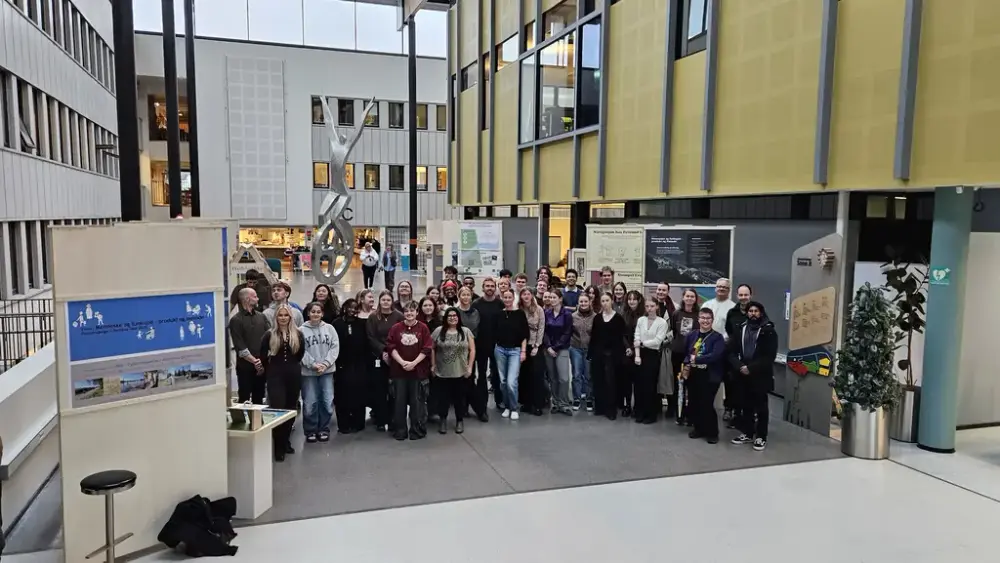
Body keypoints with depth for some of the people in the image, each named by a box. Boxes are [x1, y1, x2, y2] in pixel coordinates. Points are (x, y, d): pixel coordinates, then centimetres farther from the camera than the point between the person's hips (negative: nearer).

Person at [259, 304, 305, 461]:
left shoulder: (298, 334, 2)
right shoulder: (269, 335, -3)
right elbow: (263, 356, 1)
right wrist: (269, 370, 9)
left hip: (294, 375, 3)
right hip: (275, 376, -3)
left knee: (291, 409, 10)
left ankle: (286, 441, 25)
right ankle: (279, 447, -2)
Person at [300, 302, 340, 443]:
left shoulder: (330, 328, 5)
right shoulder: (301, 330, -3)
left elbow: (335, 347, 1)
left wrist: (326, 363, -10)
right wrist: (313, 364, -14)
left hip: (327, 371, 2)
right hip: (308, 371, -2)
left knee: (327, 401, 3)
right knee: (310, 403, 1)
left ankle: (323, 429, 18)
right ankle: (310, 431, 16)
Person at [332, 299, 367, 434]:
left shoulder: (362, 324, 7)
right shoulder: (337, 324, 1)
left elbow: (366, 344, 5)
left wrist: (367, 360, -3)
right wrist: (336, 362, -9)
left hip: (359, 365, 2)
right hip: (343, 365, -1)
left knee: (358, 394, 3)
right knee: (343, 395, 0)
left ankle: (357, 423, 12)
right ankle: (344, 425, 8)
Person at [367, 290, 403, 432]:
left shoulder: (399, 316, 1)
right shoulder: (373, 318, 4)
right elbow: (371, 338, -2)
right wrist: (383, 351, -15)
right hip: (378, 358, 0)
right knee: (379, 389, 3)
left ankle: (393, 419, 13)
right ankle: (380, 420, 11)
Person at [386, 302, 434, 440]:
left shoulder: (423, 328, 0)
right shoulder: (395, 328, 3)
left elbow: (427, 348, -4)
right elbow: (391, 347, -2)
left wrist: (414, 363, -13)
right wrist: (402, 362, -14)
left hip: (418, 370, -1)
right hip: (399, 370, 1)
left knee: (417, 401, 4)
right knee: (399, 401, 6)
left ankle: (418, 431, 13)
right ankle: (399, 431, 15)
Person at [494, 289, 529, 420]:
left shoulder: (520, 313, -3)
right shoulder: (499, 314, 4)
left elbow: (525, 334, -3)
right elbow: (495, 333, 8)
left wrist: (523, 351, -8)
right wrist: (494, 348, 4)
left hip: (515, 350, -3)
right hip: (500, 350, 3)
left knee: (511, 382, -12)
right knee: (503, 381, 8)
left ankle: (514, 408, 5)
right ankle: (506, 406, 23)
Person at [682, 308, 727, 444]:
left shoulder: (717, 337, -9)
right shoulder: (692, 335, 7)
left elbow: (715, 355, -22)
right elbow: (686, 353, 15)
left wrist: (696, 359, -19)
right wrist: (687, 364, -5)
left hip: (710, 376, -5)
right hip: (693, 375, 5)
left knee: (707, 405, -3)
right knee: (694, 404, 11)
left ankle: (712, 433, 14)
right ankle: (699, 429, 29)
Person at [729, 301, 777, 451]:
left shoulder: (768, 331, -4)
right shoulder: (740, 329, 8)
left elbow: (769, 356, -11)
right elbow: (732, 352, 5)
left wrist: (751, 368, -16)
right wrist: (740, 366, -12)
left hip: (760, 376, -4)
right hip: (743, 375, 4)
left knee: (761, 407, 5)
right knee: (746, 405, 12)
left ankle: (761, 437, 14)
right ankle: (747, 433, 24)